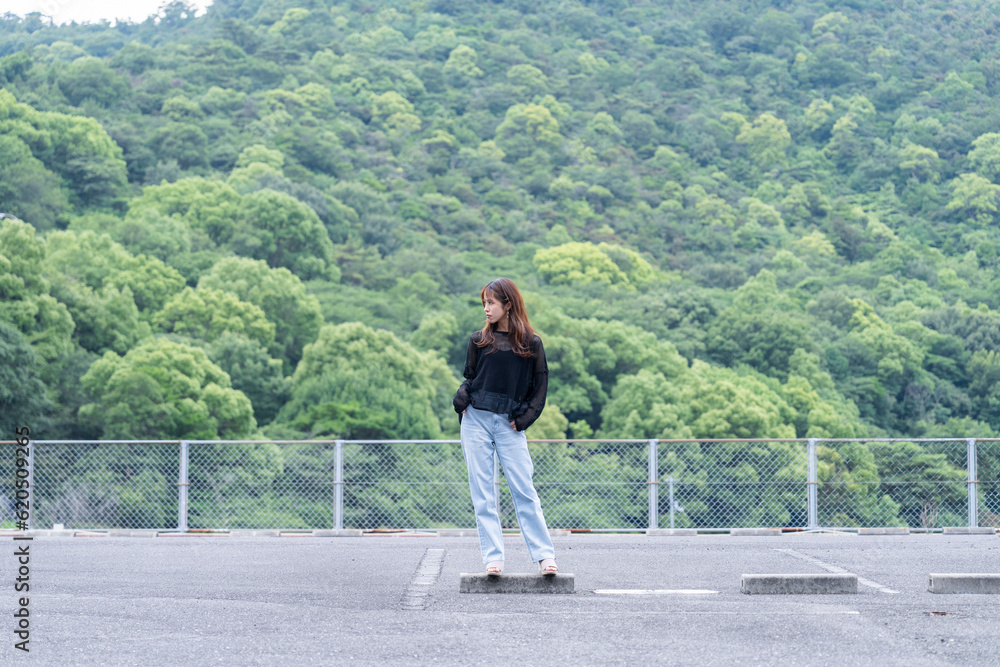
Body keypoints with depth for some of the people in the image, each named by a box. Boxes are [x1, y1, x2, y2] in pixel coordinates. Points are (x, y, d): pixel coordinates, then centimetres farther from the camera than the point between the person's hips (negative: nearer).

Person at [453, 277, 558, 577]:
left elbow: (540, 384, 7)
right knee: (482, 493, -1)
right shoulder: (479, 340, 9)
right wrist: (462, 398, -3)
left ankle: (544, 555, -3)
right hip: (476, 420, 2)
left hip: (509, 424, -2)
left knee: (524, 490, -6)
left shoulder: (530, 343, 3)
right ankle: (493, 558, 1)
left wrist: (525, 418, -3)